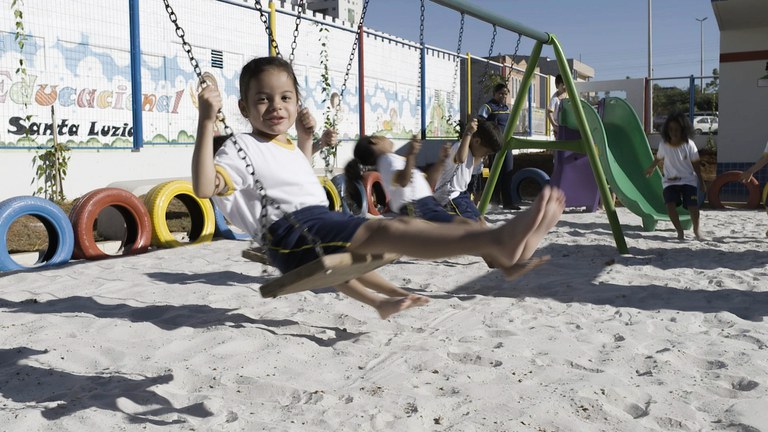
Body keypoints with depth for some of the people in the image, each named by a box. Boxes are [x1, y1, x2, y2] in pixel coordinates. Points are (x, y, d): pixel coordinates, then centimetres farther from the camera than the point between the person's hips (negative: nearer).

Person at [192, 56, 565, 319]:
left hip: (320, 221, 11)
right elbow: (205, 186, -21)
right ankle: (498, 242, -46)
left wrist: (305, 139, 30)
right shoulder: (241, 148, -4)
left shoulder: (286, 146, 23)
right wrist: (206, 123, -30)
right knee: (386, 230, -30)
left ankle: (383, 299, 70)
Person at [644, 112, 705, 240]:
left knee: (693, 206, -11)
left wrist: (701, 181, 1)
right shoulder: (663, 144, -9)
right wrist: (651, 168, 29)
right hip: (670, 181, 1)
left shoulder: (689, 145, -13)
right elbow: (658, 158, 13)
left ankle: (696, 229, 17)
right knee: (670, 204, -21)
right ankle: (679, 230, -2)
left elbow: (696, 164, -4)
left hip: (688, 180, -1)